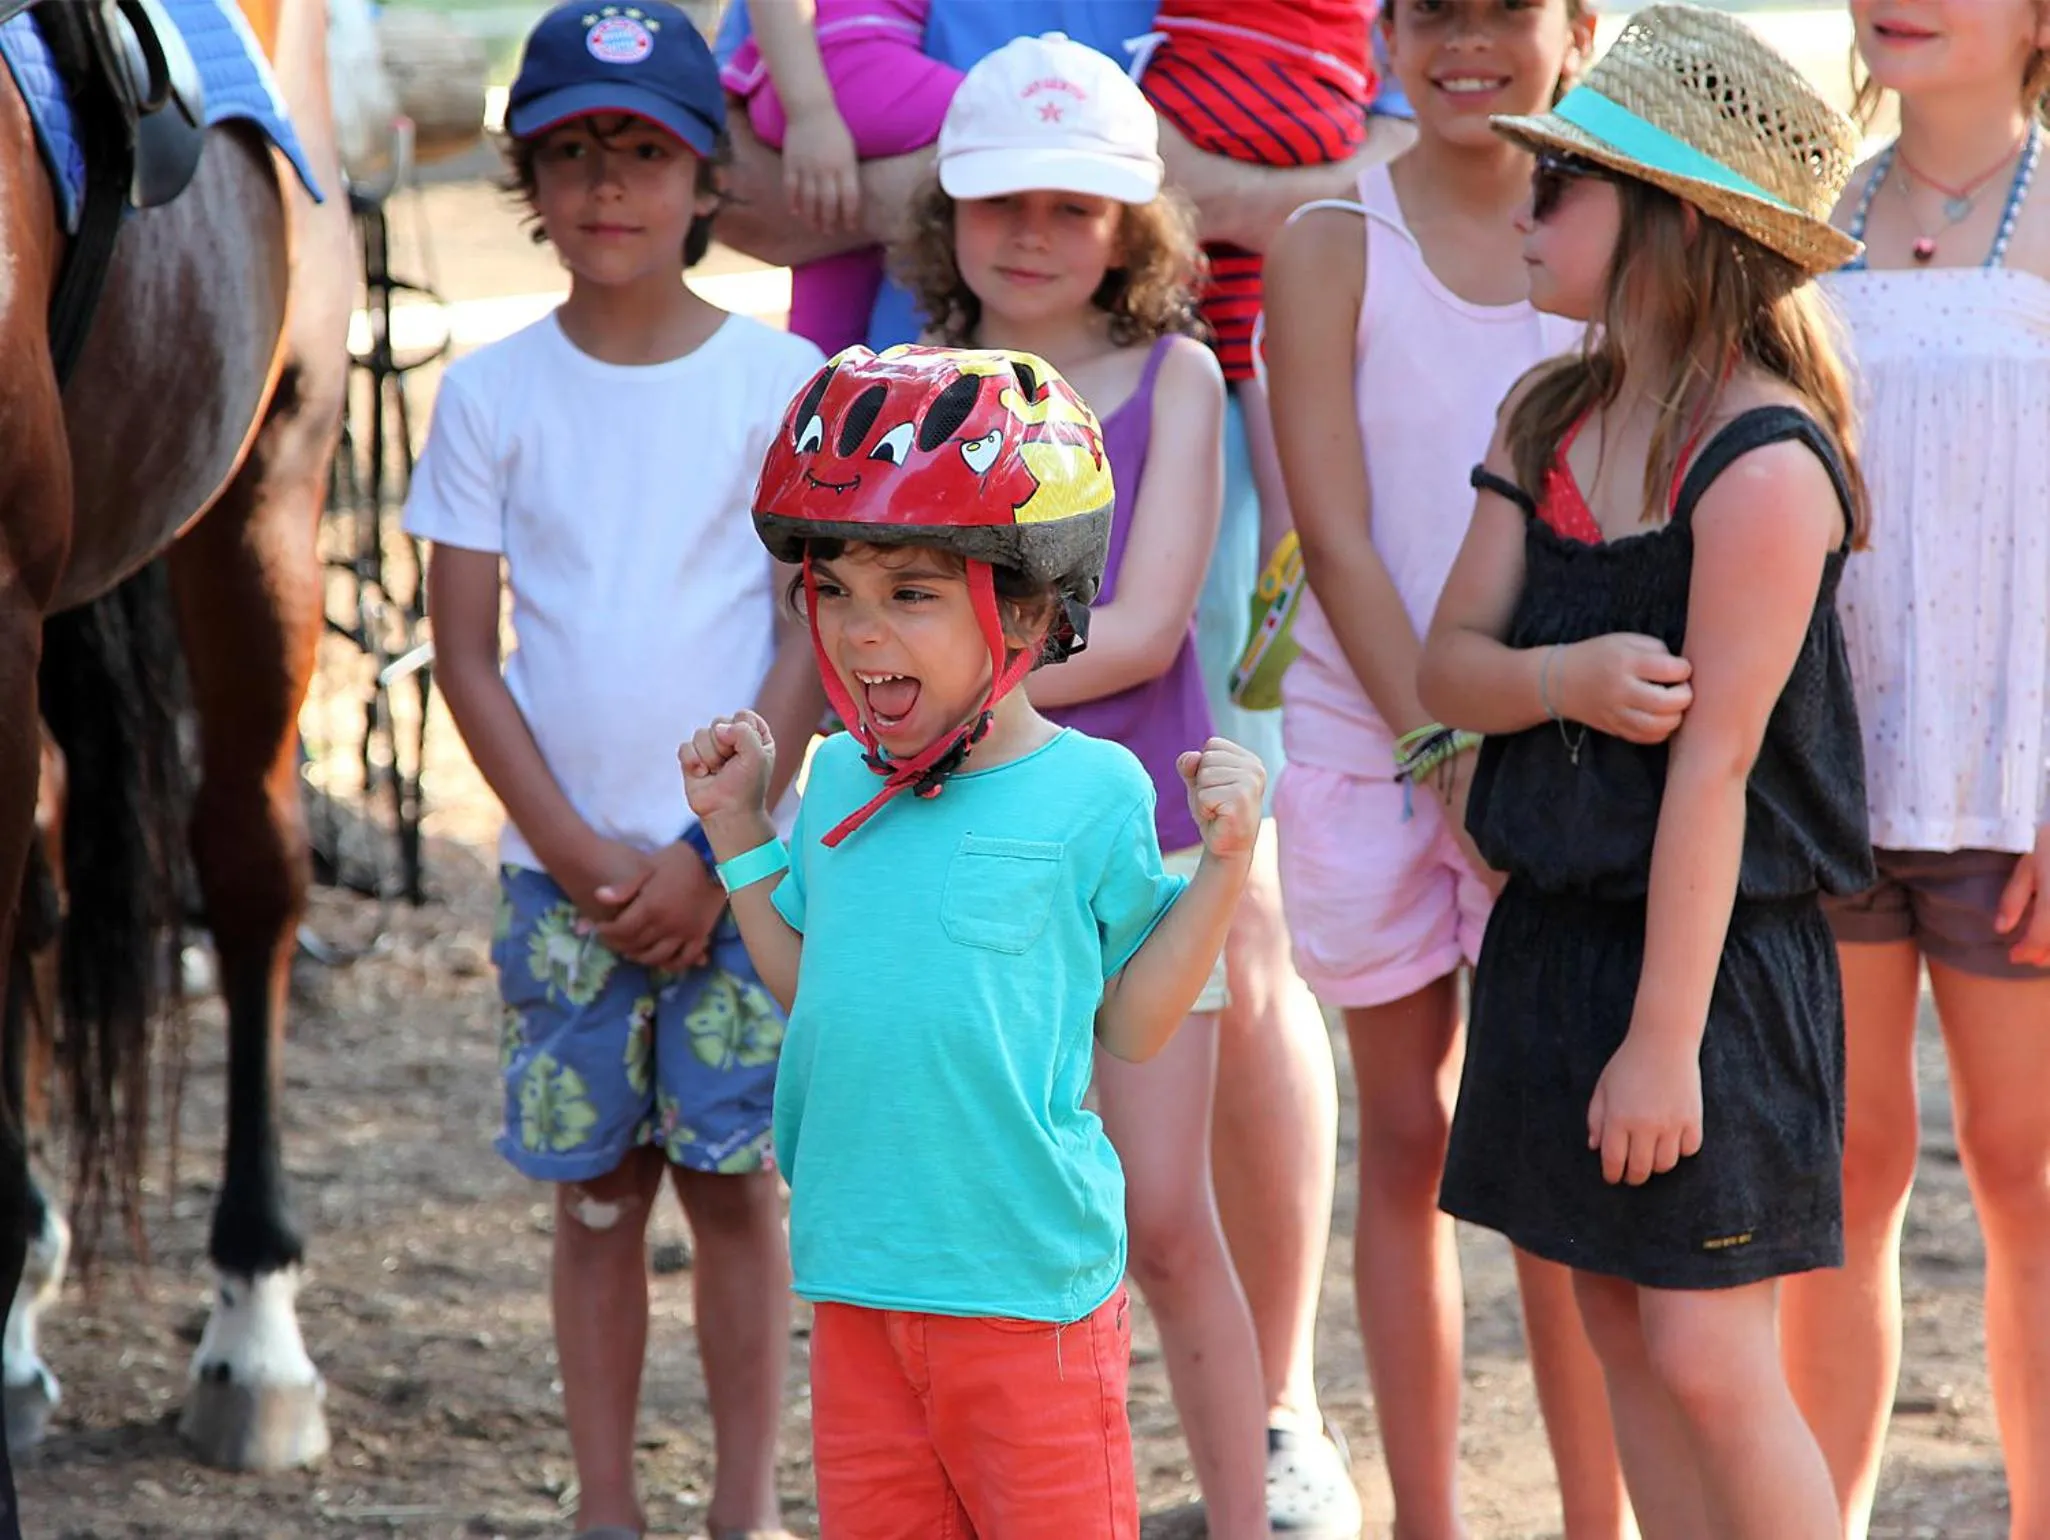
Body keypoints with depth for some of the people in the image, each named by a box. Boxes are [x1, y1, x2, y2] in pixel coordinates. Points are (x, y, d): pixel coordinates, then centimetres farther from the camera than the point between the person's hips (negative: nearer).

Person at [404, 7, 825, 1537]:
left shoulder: (780, 379, -2)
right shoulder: (493, 393, 2)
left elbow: (815, 635, -2)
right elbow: (465, 650, 2)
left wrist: (711, 852, -9)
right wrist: (580, 854, -7)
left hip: (740, 861, -1)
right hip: (563, 866, 1)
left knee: (735, 1175, 1)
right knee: (595, 1187, 6)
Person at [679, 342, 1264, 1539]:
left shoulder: (1088, 794, -10)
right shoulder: (841, 784, 6)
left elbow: (1133, 1024, -4)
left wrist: (1225, 859, -12)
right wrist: (741, 832, 15)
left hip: (1027, 1275, -5)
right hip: (857, 1278, 6)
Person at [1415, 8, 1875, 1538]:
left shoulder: (1763, 463, -18)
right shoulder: (1550, 419, 7)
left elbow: (1714, 763, -19)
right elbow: (1448, 661, 4)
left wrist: (1665, 1034, -18)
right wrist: (1565, 681, -19)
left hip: (1715, 950, -8)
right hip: (1553, 933, 8)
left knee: (1709, 1364, -7)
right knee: (1622, 1337, 11)